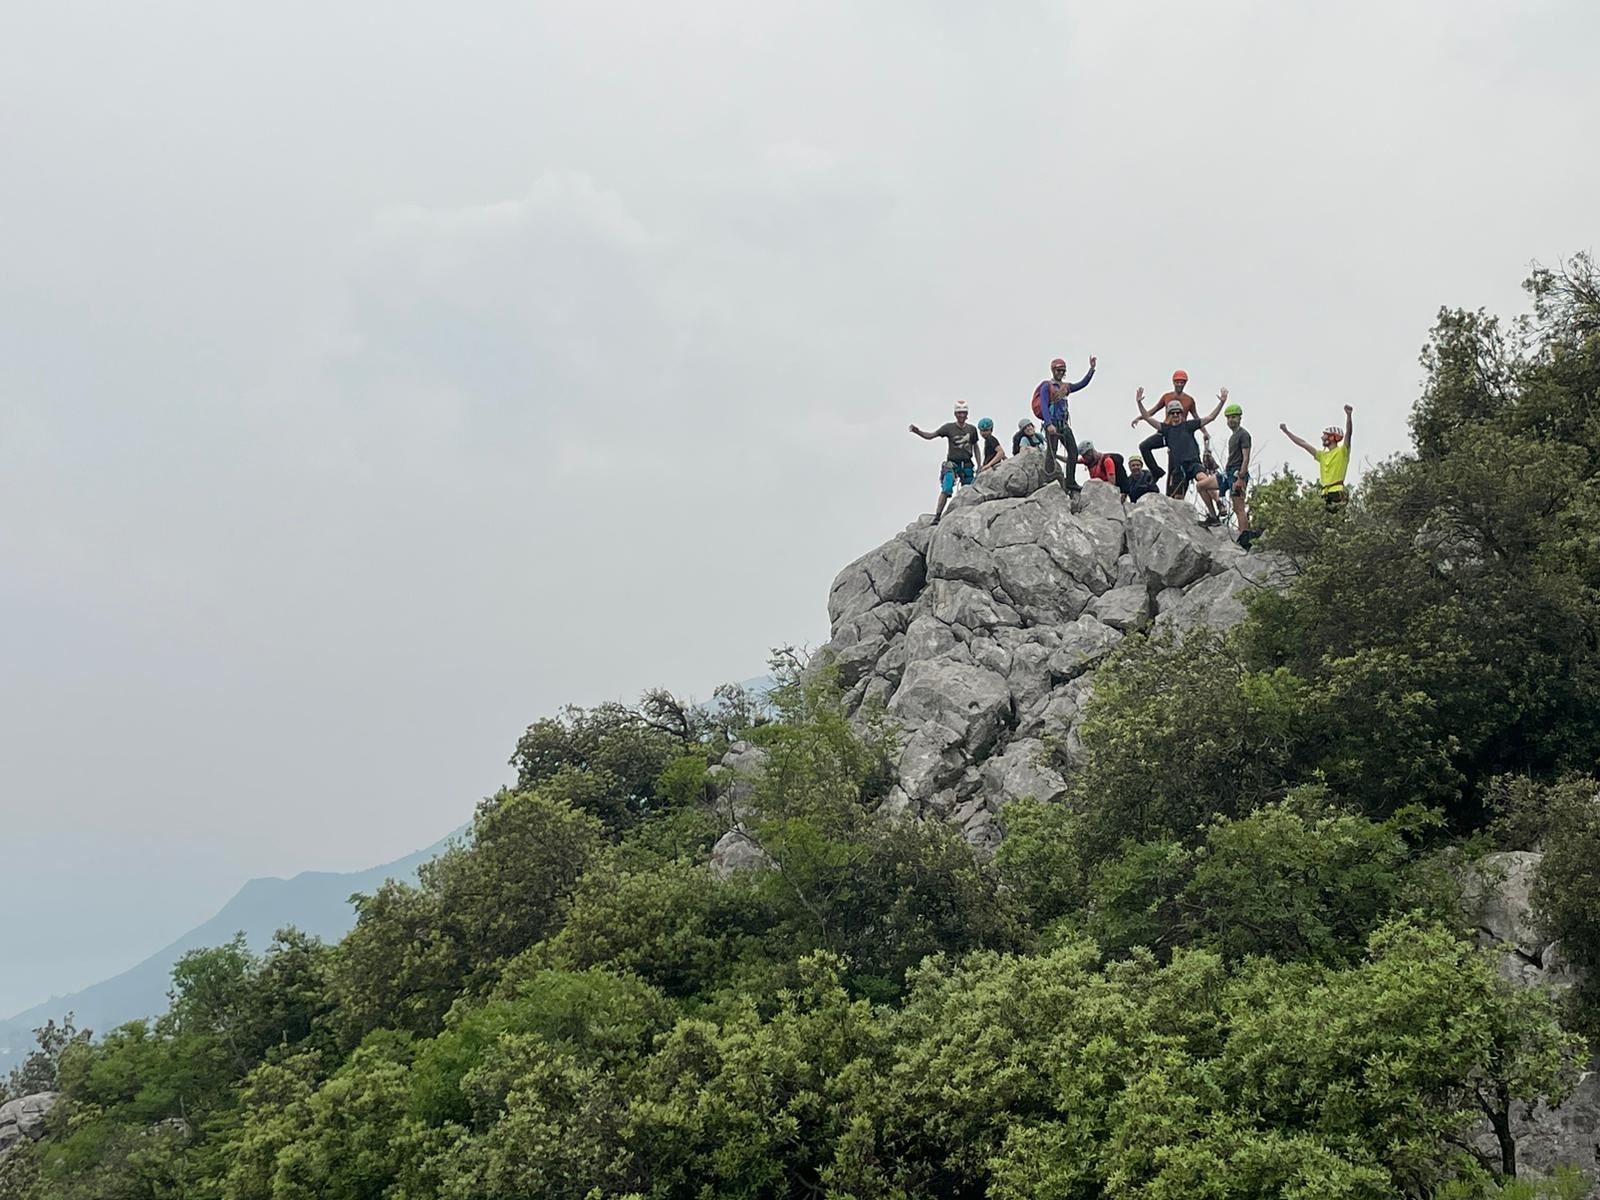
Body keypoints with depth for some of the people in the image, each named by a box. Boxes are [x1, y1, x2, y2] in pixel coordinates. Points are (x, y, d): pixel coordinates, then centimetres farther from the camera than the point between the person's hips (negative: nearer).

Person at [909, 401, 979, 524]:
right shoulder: (949, 427, -4)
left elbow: (975, 447, 16)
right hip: (952, 464, -4)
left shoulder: (972, 429, 6)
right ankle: (937, 516, -22)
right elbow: (930, 436, -6)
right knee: (946, 490, -20)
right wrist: (917, 431, -23)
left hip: (967, 465, 4)